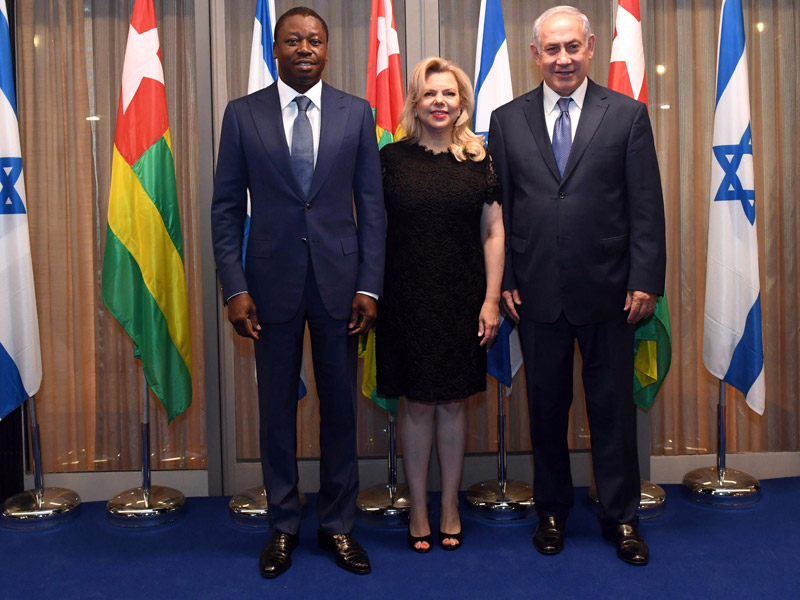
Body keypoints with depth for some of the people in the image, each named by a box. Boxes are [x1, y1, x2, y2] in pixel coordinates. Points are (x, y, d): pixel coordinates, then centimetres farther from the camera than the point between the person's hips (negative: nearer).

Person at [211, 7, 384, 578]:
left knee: (340, 406, 9)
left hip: (339, 281, 1)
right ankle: (283, 524, 26)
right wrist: (235, 288, -6)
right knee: (277, 407, 9)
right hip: (272, 280, 0)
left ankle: (338, 524, 25)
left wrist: (368, 286, -4)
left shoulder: (357, 113, 4)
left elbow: (372, 205, 3)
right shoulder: (243, 114, 3)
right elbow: (227, 208, 2)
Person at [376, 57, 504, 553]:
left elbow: (493, 234, 3)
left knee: (455, 402, 9)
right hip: (407, 302, -1)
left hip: (462, 301, 1)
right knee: (417, 404, 6)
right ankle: (418, 510, 23)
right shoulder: (392, 158, 1)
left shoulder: (478, 159, 3)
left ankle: (451, 508, 26)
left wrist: (491, 300, -3)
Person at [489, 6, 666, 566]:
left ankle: (622, 517, 25)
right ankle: (552, 511, 29)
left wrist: (646, 281, -7)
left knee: (613, 408, 8)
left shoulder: (628, 114, 2)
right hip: (537, 292, 1)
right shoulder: (508, 120, 6)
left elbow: (647, 206, 0)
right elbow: (498, 209, 6)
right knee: (547, 408, 12)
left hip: (607, 290, -1)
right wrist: (502, 280, 0)